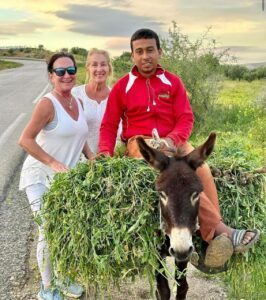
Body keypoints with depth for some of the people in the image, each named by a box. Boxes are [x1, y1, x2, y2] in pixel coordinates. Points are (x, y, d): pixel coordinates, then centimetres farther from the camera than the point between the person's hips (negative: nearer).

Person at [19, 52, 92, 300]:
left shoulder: (78, 103, 3)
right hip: (40, 177, -6)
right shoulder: (47, 104, -18)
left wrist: (91, 158, 2)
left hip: (66, 176, 7)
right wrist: (53, 163, -26)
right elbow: (25, 140, -20)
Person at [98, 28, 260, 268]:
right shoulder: (122, 87, 6)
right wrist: (105, 151, -13)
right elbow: (109, 125, 6)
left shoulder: (173, 82, 9)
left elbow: (186, 118, 2)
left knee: (201, 169, -27)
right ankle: (221, 229, -30)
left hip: (172, 141, 3)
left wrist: (171, 139, -18)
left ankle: (214, 239, -26)